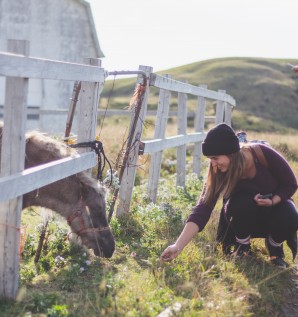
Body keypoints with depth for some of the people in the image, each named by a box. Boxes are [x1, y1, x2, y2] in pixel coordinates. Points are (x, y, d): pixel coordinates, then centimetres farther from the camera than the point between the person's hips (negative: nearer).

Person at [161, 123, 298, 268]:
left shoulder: (264, 154, -28)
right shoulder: (218, 174, -24)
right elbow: (202, 209, -31)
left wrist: (272, 201, -33)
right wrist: (178, 246, -40)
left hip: (275, 203, 0)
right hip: (245, 218, 0)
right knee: (243, 202, -35)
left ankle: (275, 247, -2)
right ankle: (242, 246, -8)